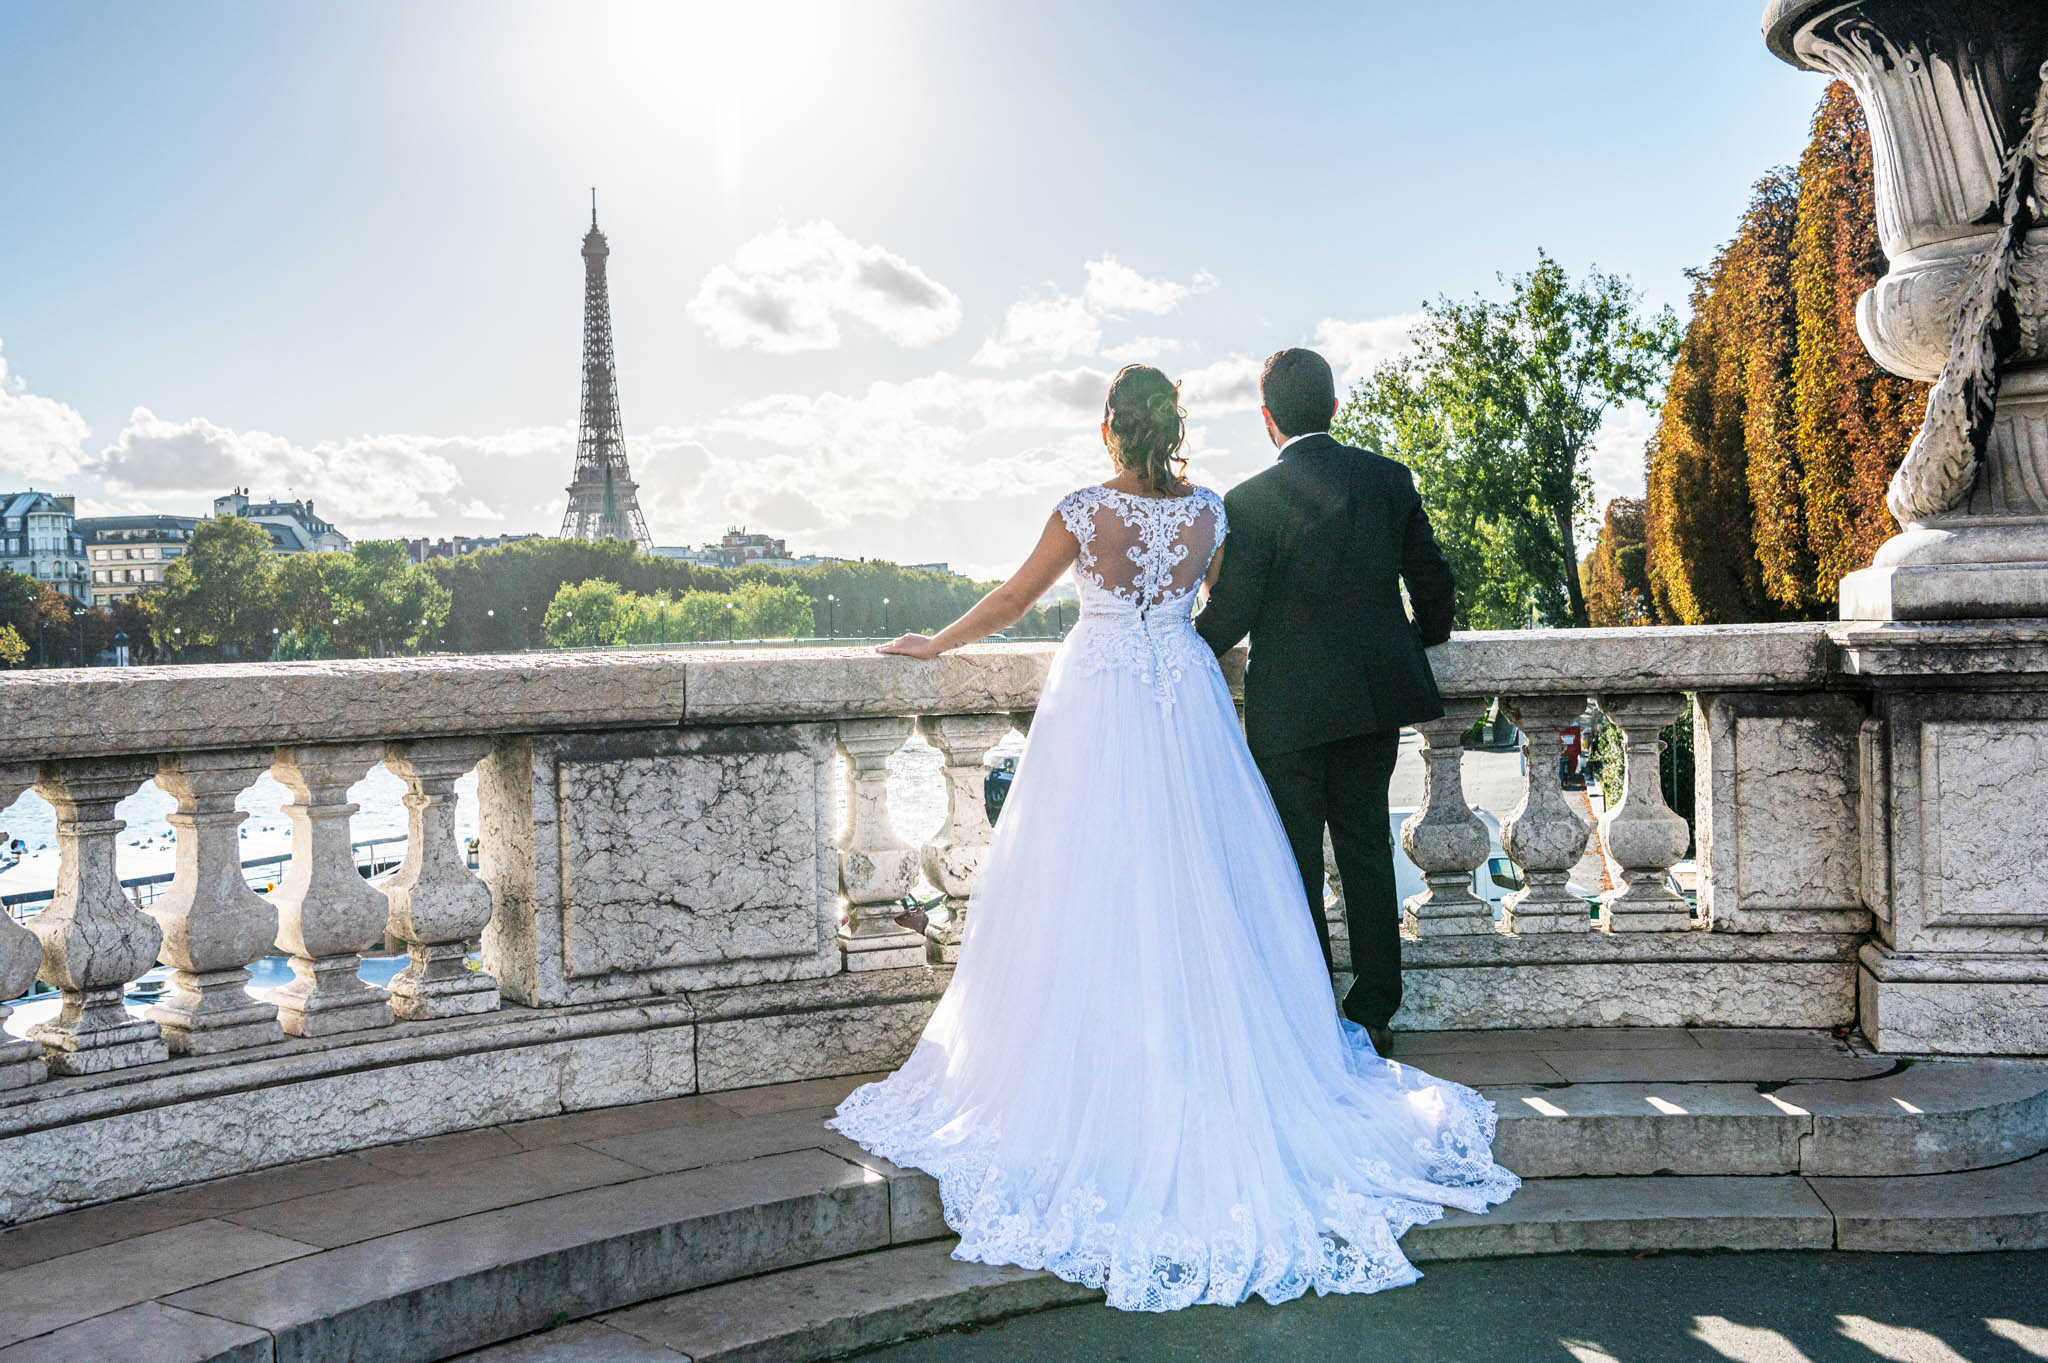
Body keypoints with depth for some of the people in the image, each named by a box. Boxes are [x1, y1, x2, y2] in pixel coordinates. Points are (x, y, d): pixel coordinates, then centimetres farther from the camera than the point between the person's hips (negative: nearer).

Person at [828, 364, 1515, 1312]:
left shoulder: (1084, 512, -11)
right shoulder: (1209, 510, -1)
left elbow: (1012, 600, -1)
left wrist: (937, 644, 14)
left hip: (1098, 710, -3)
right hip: (1187, 701, 3)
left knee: (1096, 894, 4)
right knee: (1195, 888, 11)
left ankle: (1098, 1082, 11)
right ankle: (1211, 1068, 18)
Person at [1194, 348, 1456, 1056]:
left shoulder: (1250, 500, -13)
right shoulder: (1390, 478, 1)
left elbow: (1230, 613, -13)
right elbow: (1433, 582, 6)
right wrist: (1422, 635, 27)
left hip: (1290, 710, -5)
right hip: (1377, 696, 5)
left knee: (1295, 866, 6)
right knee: (1367, 851, 14)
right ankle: (1373, 1014, 21)